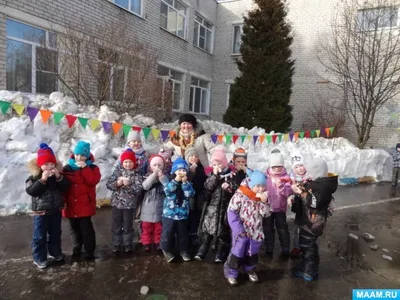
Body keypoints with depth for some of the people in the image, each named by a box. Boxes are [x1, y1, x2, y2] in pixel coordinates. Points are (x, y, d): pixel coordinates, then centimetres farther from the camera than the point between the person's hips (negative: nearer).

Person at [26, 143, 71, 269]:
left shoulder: (58, 174, -1)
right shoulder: (34, 176, -10)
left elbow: (66, 187, -8)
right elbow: (31, 191, -22)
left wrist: (59, 177, -23)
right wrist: (42, 180, -29)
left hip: (56, 210, 4)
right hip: (41, 211, -3)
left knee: (56, 233, 18)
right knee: (40, 236, 6)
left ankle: (55, 252, 36)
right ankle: (39, 258, 19)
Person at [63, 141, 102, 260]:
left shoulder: (92, 168, -3)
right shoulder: (67, 168, 1)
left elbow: (93, 181, -20)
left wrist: (84, 168, -22)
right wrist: (63, 200, -4)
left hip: (85, 204, -3)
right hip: (71, 204, 3)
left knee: (86, 228, 1)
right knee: (75, 229, 17)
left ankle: (89, 251, 14)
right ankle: (76, 249, 34)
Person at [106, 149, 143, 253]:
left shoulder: (136, 175, -4)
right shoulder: (117, 172, 2)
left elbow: (138, 189, -14)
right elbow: (108, 184, -3)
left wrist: (128, 185, -23)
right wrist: (117, 183, -20)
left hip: (129, 204, -2)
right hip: (116, 203, 2)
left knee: (128, 226, 9)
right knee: (116, 226, 11)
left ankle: (128, 245, 24)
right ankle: (116, 245, 25)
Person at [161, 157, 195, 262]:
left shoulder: (188, 183, 0)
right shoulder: (169, 181, -5)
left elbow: (190, 194, -15)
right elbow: (167, 190, -24)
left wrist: (184, 182, -24)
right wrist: (176, 180, -31)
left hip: (183, 213, 2)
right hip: (169, 212, -2)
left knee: (183, 234, 15)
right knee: (168, 233, 7)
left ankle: (184, 250, 32)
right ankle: (167, 250, 27)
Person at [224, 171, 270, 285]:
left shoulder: (262, 197, -2)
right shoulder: (240, 195, -19)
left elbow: (265, 214, -3)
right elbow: (231, 212, -17)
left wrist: (264, 202, -20)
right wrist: (238, 229, -21)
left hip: (255, 232, 5)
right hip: (241, 231, -5)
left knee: (252, 253, 21)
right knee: (237, 253, 4)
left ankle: (250, 270, 43)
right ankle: (231, 273, 23)